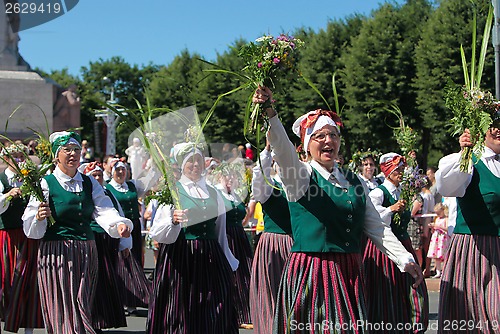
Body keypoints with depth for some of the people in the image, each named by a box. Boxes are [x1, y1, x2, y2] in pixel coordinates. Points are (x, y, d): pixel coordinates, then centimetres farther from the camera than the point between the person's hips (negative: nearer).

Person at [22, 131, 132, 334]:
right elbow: (30, 229, -5)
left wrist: (119, 224, -26)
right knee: (64, 311, -4)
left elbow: (104, 210, -6)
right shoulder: (46, 184, -3)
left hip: (86, 254, 4)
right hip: (56, 254, -4)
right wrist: (39, 218, -27)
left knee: (83, 308, 8)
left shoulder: (90, 183, 10)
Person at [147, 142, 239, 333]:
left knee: (214, 315, 2)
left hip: (211, 260, 4)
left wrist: (229, 263, 21)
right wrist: (173, 220, -28)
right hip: (180, 258, -4)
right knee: (183, 312, -3)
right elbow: (156, 233, -9)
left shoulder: (213, 193, 13)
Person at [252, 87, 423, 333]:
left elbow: (376, 227, 15)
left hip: (349, 273, 5)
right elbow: (283, 149, -22)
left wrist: (405, 260, 6)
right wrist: (270, 114, -40)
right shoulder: (301, 175, -1)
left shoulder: (353, 182, 14)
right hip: (309, 273, -5)